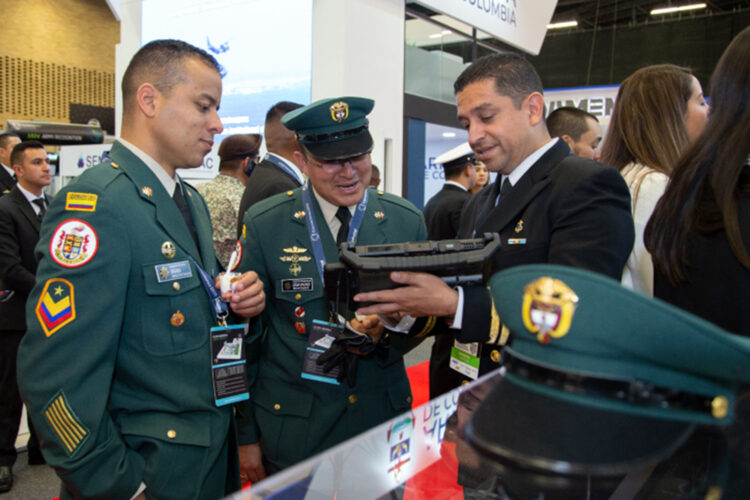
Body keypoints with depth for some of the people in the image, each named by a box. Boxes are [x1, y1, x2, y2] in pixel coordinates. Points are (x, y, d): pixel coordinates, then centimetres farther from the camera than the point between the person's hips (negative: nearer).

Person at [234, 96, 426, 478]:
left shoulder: (407, 221, -3)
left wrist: (387, 331, -20)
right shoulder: (264, 225, -8)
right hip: (291, 427, -2)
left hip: (382, 417, 2)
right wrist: (246, 434, -2)